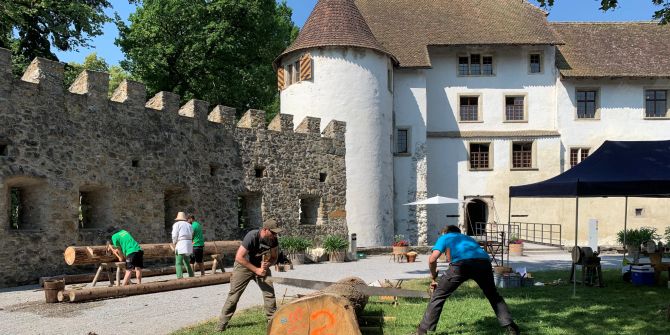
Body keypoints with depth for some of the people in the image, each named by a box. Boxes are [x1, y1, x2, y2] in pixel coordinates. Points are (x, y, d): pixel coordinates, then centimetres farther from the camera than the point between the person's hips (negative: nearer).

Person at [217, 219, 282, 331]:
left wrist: (267, 264, -25)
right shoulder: (252, 236, -32)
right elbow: (239, 257, -31)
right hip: (244, 265, -4)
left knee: (269, 291, -6)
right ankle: (222, 324, 2)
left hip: (261, 265, 5)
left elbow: (274, 257, -2)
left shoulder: (273, 239, -15)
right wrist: (256, 270, -31)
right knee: (234, 294, -6)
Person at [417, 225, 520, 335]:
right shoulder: (468, 238, 44)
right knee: (494, 295, 29)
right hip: (484, 261, 4)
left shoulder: (444, 237, 32)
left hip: (462, 263, -4)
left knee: (439, 295, 13)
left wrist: (434, 277, 30)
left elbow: (432, 259, 17)